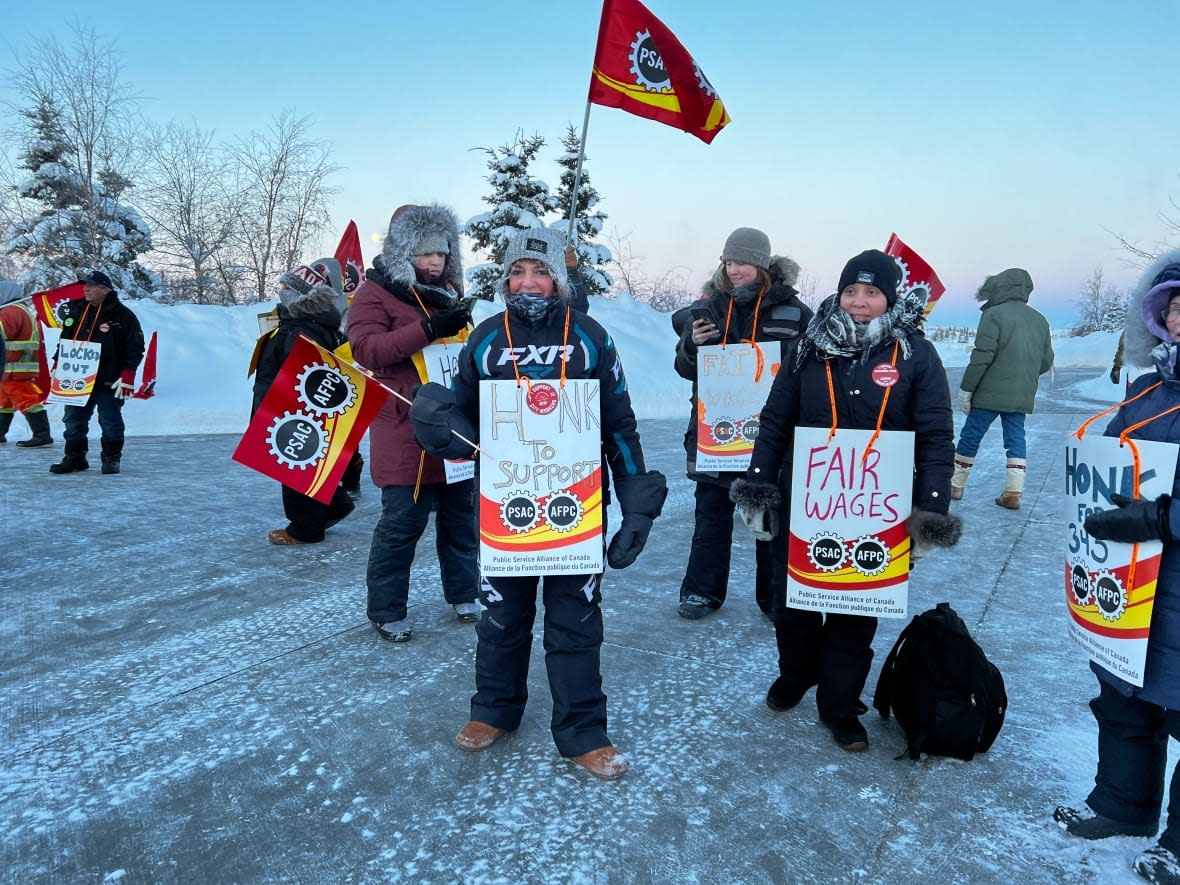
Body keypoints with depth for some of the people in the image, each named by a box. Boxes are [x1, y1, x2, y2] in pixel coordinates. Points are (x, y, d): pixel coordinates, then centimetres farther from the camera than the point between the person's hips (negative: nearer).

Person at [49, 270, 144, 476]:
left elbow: (135, 347, -9)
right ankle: (74, 457, 21)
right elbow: (64, 341, 20)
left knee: (110, 422, 3)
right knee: (74, 420, 10)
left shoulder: (123, 315, -7)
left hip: (109, 382, -5)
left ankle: (111, 458, 16)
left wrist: (127, 376, -14)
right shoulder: (75, 309, 10)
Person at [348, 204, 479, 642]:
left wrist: (463, 330, 8)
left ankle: (463, 593, 30)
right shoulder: (375, 292, -3)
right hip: (407, 432, -6)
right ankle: (386, 609, 14)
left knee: (461, 515, 14)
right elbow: (365, 348, -17)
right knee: (403, 521, -3)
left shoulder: (449, 293, 17)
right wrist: (427, 330, -25)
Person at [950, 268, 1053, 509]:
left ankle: (955, 485, 14)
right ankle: (1014, 492, 3)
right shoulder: (1040, 320, 13)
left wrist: (966, 388, -9)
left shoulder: (994, 314, -8)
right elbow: (1047, 361, 14)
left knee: (971, 436, 5)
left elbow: (982, 356, -14)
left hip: (991, 392, -5)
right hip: (1023, 396, 6)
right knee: (1016, 438, 8)